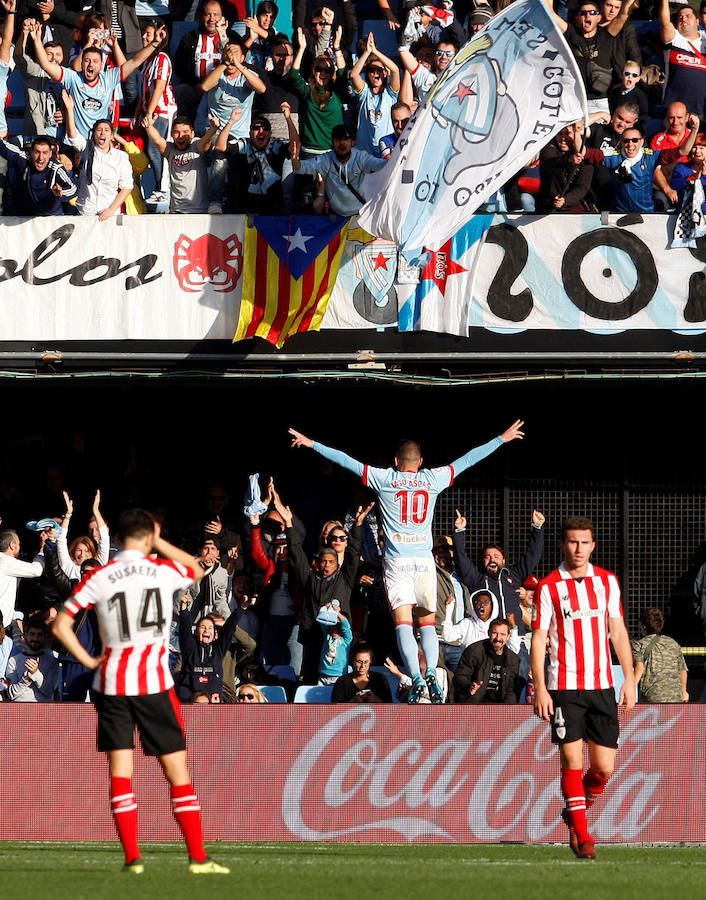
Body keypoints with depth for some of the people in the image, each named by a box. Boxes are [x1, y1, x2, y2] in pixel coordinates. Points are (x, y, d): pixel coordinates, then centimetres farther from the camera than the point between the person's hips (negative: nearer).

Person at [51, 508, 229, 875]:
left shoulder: (98, 578, 0)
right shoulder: (163, 570, 0)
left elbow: (60, 626, -1)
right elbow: (197, 569, 23)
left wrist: (89, 661, 6)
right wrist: (159, 544, 23)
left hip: (111, 682, 1)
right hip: (154, 682, -1)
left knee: (120, 771, 4)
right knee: (177, 769, 3)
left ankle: (132, 857, -2)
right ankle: (198, 857, 1)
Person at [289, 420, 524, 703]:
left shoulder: (384, 478, 3)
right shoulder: (433, 479, 7)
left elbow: (346, 461, 6)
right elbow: (468, 459, 16)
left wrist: (312, 444, 15)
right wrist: (502, 439, 26)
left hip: (397, 561, -2)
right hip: (424, 561, 2)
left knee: (403, 623, -7)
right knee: (428, 623, 8)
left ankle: (416, 678, -23)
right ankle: (431, 672, -14)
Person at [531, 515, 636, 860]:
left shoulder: (607, 581, 9)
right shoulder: (548, 586, -1)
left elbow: (618, 631, 12)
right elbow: (538, 639, -1)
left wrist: (629, 678, 5)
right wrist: (539, 688, -9)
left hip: (602, 686, 3)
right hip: (564, 687, -3)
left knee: (604, 767, 0)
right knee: (572, 760, -8)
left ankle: (576, 810, 28)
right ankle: (582, 835, 1)